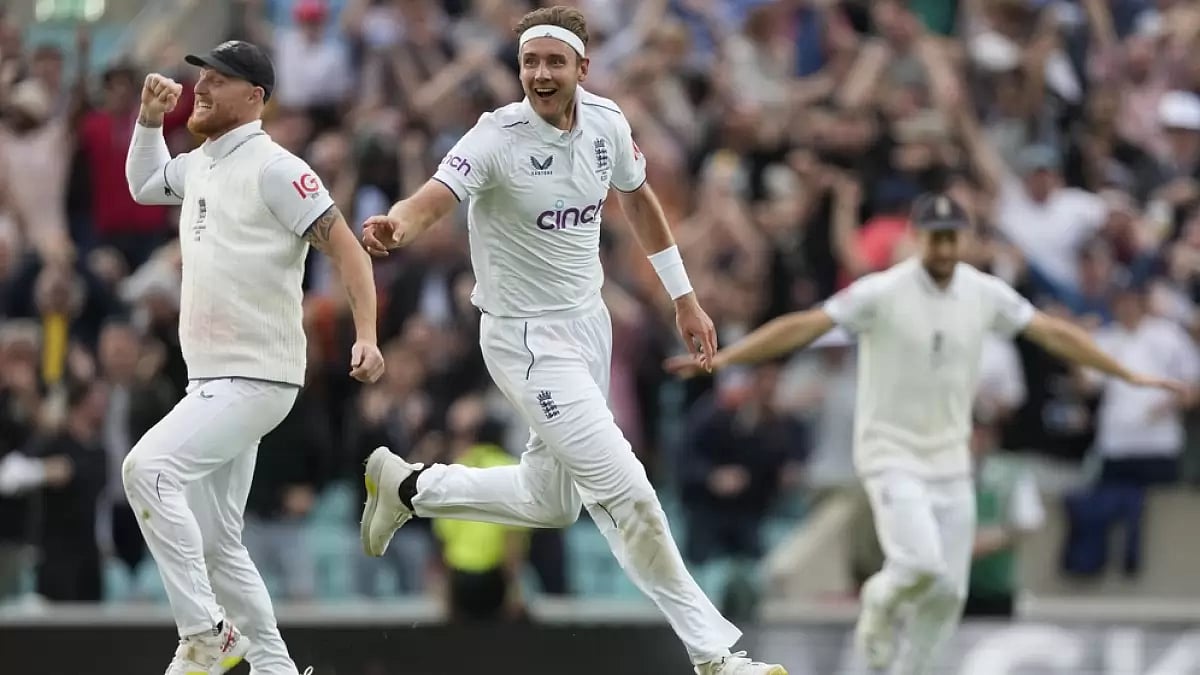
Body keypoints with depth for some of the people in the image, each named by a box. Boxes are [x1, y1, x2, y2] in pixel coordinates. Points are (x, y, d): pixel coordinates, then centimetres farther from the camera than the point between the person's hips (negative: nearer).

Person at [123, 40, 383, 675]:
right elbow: (144, 185, 35)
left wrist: (367, 336, -27)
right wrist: (150, 118, 18)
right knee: (213, 544, 11)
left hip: (257, 379, -10)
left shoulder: (273, 167, -11)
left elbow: (346, 248, -15)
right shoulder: (198, 166, 14)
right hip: (212, 383, 10)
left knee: (148, 466, -25)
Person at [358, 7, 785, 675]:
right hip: (527, 338, -7)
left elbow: (638, 198, 16)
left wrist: (684, 298, 19)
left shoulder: (607, 123, -3)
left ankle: (408, 487, 37)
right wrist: (397, 226, -59)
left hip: (588, 323, 7)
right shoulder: (499, 138, -21)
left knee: (551, 501, 18)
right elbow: (434, 198, -36)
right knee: (625, 493, -12)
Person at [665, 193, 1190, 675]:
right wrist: (721, 359, -26)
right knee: (922, 564, -23)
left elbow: (1053, 333, 8)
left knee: (948, 592, 3)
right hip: (891, 453, -5)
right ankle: (881, 599, 11)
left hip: (950, 461, 5)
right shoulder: (882, 293, -13)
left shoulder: (985, 294, 1)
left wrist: (1129, 375, 10)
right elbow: (803, 326, -17)